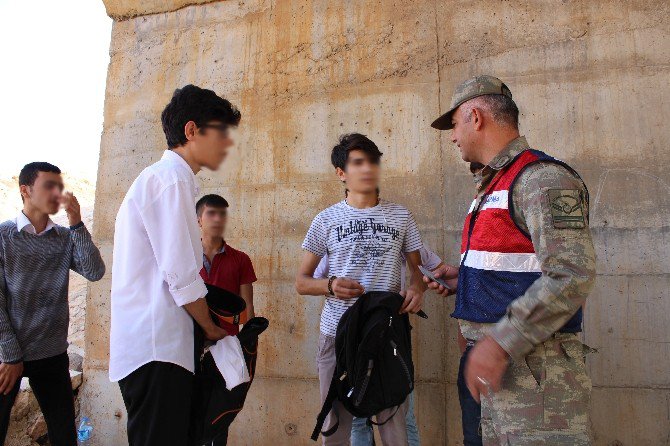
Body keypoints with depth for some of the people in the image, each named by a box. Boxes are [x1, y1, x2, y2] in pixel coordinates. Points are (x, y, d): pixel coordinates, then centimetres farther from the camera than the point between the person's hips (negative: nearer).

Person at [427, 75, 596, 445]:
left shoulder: (542, 178, -14)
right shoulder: (493, 186, 17)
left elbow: (571, 276, -24)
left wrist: (500, 342, -25)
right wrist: (464, 277, 12)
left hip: (535, 367, -9)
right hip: (499, 361, 9)